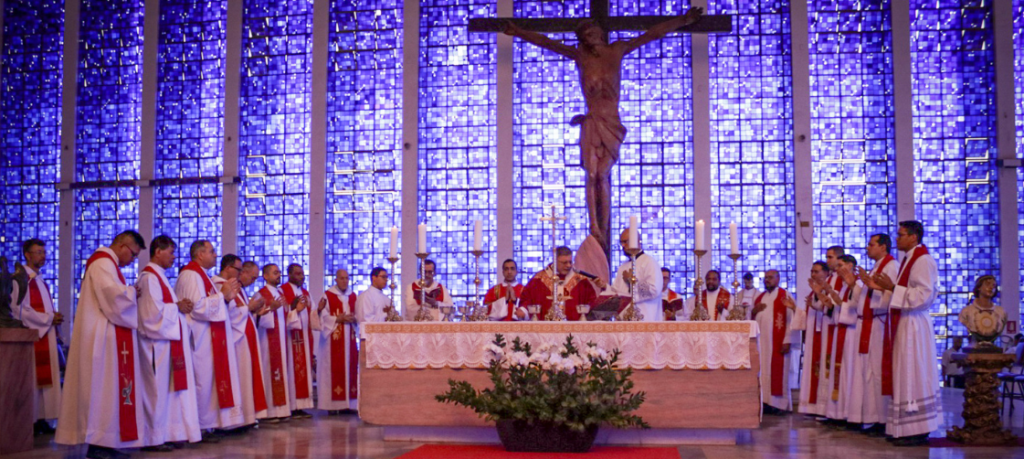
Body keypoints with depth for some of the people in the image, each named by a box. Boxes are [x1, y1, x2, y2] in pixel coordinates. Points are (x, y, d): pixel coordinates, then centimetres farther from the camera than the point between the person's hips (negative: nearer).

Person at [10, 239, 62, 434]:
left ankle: (42, 420, 8)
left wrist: (55, 320, 6)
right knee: (31, 379, -9)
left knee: (46, 379, 5)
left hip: (46, 335, 8)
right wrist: (49, 319, -13)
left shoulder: (40, 280, 20)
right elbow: (20, 309, -16)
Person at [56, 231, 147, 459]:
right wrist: (133, 292, -7)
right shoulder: (103, 263, -12)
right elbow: (114, 294, -25)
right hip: (103, 337, -11)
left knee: (109, 387, 9)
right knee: (103, 387, -8)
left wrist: (128, 293, 3)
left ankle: (103, 441, 12)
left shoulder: (107, 263, 21)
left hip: (107, 336, 11)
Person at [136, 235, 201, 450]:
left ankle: (168, 434, 14)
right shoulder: (149, 277, -13)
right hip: (157, 341, -10)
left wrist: (179, 305, 5)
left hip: (168, 340, 10)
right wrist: (178, 307, -9)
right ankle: (152, 438, 1)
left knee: (167, 389, 10)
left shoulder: (158, 276, 18)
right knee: (157, 390, -5)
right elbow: (154, 310, -21)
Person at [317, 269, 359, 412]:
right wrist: (338, 319, -17)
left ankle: (349, 402, 7)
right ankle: (333, 404, -5)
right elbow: (323, 317, -7)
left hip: (349, 338, 5)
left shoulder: (353, 296, 13)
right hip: (333, 339, -5)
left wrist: (353, 319, -8)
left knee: (350, 367, 3)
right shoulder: (327, 295, -2)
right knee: (334, 369, -8)